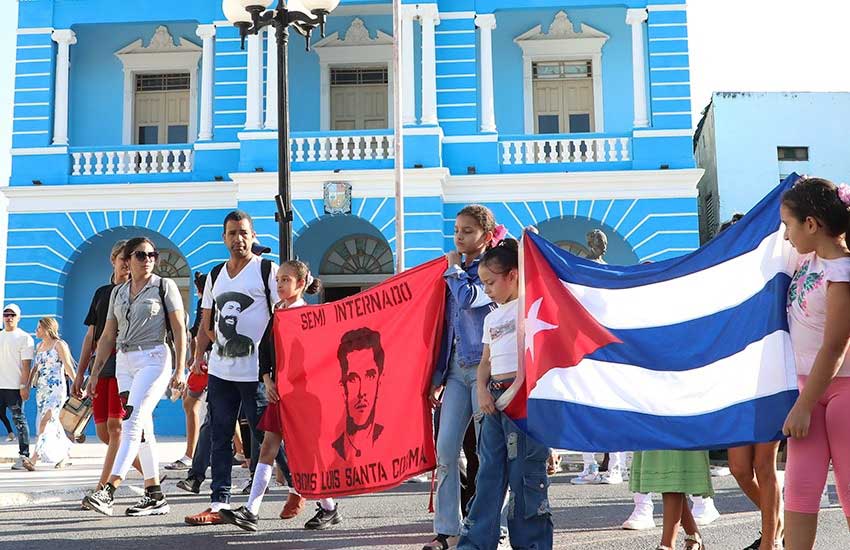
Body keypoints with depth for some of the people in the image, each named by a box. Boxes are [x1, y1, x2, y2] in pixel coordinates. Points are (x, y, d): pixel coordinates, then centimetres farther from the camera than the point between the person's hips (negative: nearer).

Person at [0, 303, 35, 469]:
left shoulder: (24, 338, 1)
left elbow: (26, 365, -5)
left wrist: (24, 386, -13)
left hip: (15, 387, -5)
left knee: (19, 420, -4)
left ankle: (24, 455, -1)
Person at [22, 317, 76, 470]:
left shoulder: (58, 345, -4)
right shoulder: (39, 346, 17)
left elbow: (69, 367, -7)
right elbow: (35, 367, 21)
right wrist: (28, 386, 15)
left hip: (56, 389, -7)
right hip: (41, 389, 7)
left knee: (46, 422, -17)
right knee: (52, 425, 9)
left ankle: (34, 459, -25)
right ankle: (63, 454, 24)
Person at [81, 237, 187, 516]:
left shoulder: (164, 286, 2)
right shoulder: (118, 292, 16)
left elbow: (179, 329, -3)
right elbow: (107, 336, 18)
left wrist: (180, 369, -11)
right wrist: (94, 373, 12)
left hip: (154, 359, -6)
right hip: (124, 362, 6)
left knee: (132, 423, -17)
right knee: (143, 429, 5)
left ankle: (108, 492, -23)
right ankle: (155, 497, 9)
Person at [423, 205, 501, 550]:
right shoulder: (457, 271, 16)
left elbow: (469, 298, -22)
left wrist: (454, 268, -3)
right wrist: (439, 375, 16)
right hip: (456, 367, 6)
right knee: (445, 449, 1)